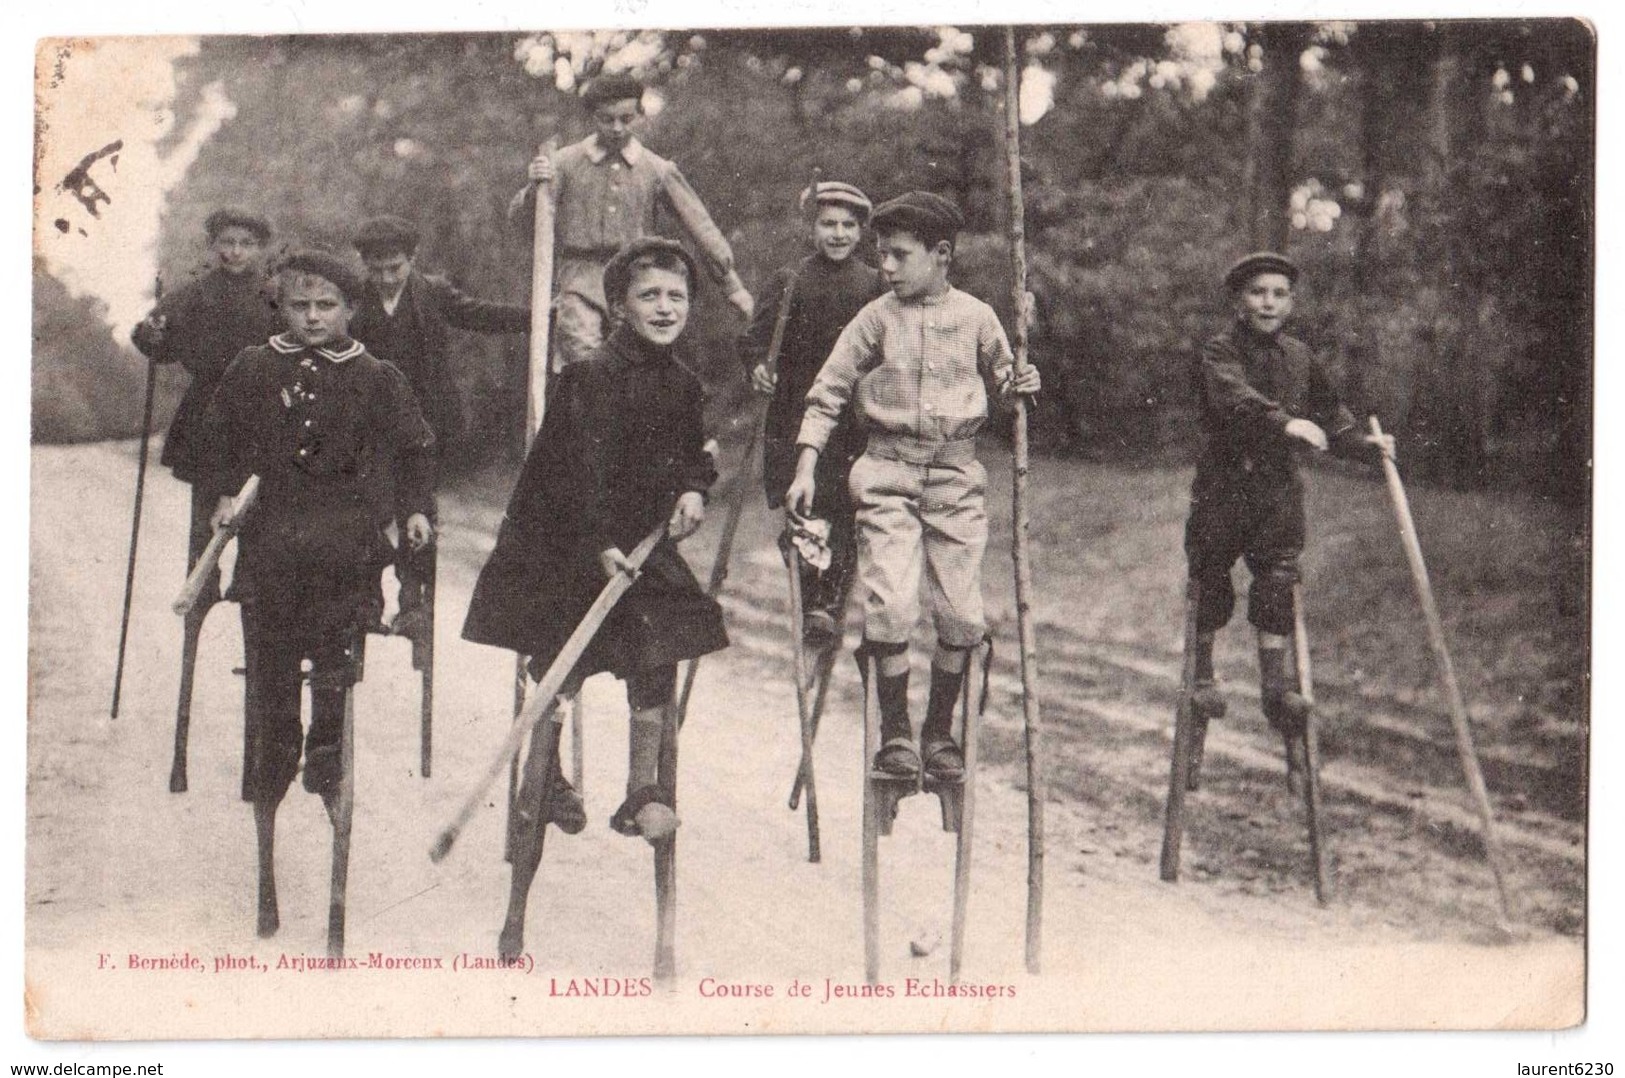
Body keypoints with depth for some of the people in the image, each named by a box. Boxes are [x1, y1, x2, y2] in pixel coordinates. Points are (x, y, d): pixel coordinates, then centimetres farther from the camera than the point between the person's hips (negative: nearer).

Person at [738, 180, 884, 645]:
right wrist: (757, 367, -19)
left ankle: (830, 602, 2)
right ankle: (812, 601, 6)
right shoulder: (790, 280, 4)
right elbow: (756, 337, 0)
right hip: (798, 411, 0)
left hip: (854, 417, 1)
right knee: (803, 510, -3)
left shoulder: (874, 284, 7)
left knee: (846, 513, -3)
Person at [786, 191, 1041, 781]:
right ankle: (895, 732, 5)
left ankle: (940, 730, 17)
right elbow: (827, 394, 3)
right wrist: (806, 467, -5)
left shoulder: (977, 318, 4)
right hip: (888, 472, -1)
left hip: (957, 474, 1)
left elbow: (997, 389, 17)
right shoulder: (875, 319, 1)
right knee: (890, 605, -12)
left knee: (961, 612, -1)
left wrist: (1018, 388, -5)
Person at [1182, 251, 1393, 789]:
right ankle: (1201, 675, 22)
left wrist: (1362, 442, 5)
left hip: (1278, 485, 3)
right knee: (1209, 581, 6)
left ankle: (1275, 683, 6)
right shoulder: (1220, 352, -8)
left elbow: (1328, 412, 20)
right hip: (1224, 483, -3)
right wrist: (1285, 422, -41)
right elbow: (1235, 396, -27)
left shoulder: (1301, 358, 10)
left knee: (1278, 583, -1)